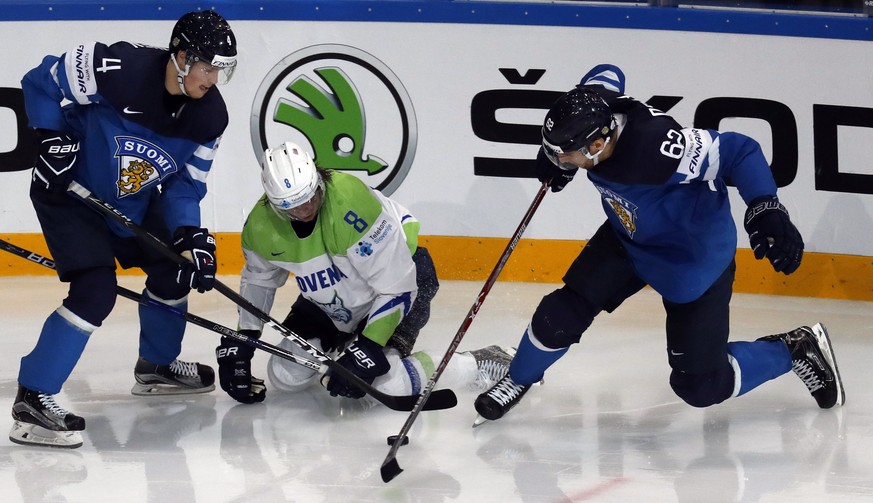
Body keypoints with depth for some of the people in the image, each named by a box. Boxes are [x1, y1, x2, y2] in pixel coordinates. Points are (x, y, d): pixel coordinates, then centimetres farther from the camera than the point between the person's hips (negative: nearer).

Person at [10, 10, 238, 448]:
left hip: (133, 201, 7)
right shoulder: (119, 68, -31)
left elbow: (186, 183, -3)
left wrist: (189, 233, -19)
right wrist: (52, 140, -22)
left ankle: (157, 366, 39)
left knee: (174, 271, 12)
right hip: (69, 189, -7)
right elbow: (41, 82, -18)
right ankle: (33, 399, -17)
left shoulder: (208, 116, -12)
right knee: (95, 291, -21)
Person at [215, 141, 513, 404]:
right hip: (330, 301, 7)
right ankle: (338, 345, 27)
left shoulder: (353, 204, -36)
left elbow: (397, 287, -30)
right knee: (284, 376, -2)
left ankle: (479, 366, -7)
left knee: (385, 383, -25)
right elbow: (258, 280, 8)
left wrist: (368, 349, -33)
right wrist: (240, 342, 0)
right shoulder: (260, 226, -16)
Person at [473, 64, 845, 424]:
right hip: (628, 239, 6)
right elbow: (607, 74, 3)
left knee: (700, 385, -2)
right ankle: (518, 381, 27)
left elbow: (737, 150, -37)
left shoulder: (657, 147, -43)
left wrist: (766, 210, -49)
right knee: (564, 313, -3)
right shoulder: (594, 109, -21)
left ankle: (795, 350, 20)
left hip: (695, 258, -6)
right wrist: (556, 145, 8)